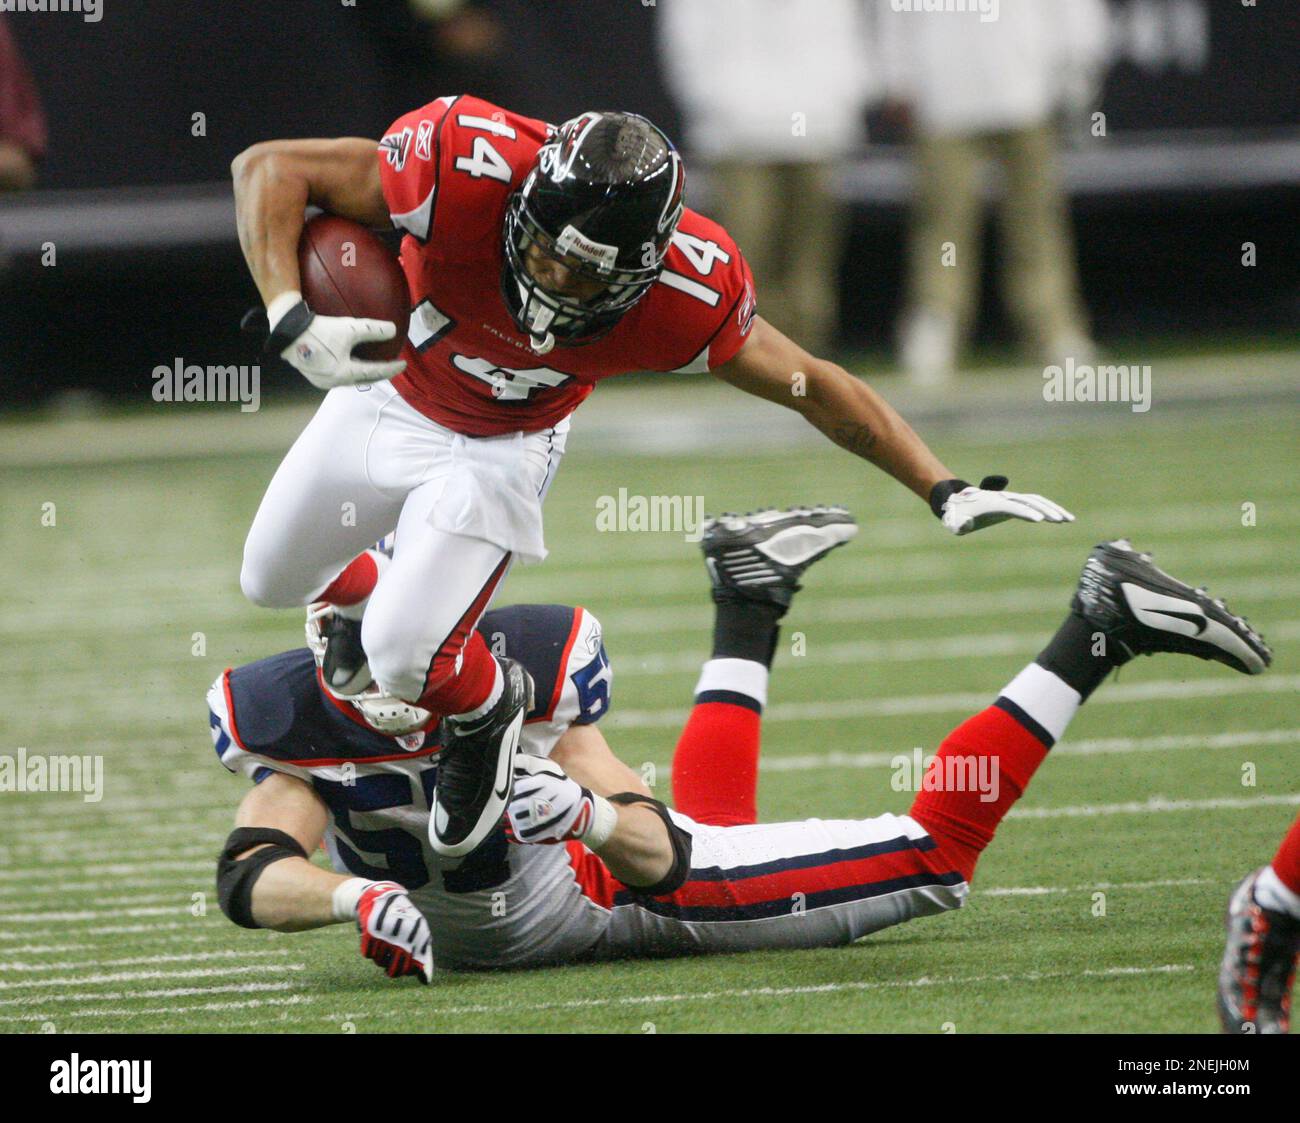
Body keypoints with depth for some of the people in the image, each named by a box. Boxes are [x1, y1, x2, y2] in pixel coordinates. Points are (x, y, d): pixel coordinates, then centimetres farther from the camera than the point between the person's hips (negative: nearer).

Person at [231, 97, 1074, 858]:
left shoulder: (687, 294, -34)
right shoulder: (471, 173, -40)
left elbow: (814, 387, -18)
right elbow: (270, 169, -32)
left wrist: (946, 490, -18)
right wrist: (291, 323, -45)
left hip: (498, 451, -2)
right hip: (387, 394, 2)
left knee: (407, 659, -18)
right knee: (273, 578, 21)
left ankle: (489, 707, 17)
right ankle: (365, 598, 56)